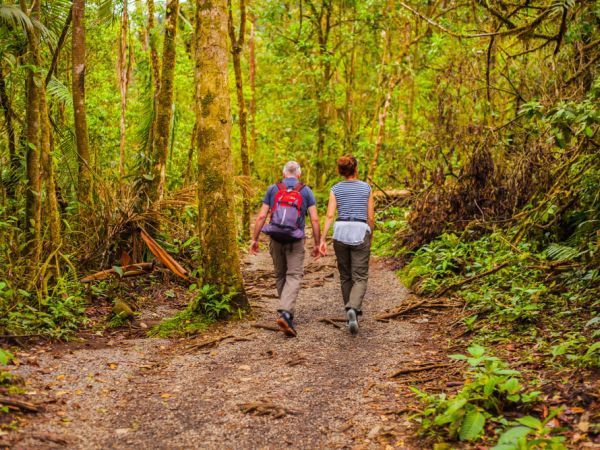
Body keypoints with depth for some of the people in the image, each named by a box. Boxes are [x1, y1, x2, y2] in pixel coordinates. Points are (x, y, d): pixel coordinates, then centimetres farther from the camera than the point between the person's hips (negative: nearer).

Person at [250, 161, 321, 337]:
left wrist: (254, 239, 6)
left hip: (275, 238, 3)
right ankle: (285, 314, -25)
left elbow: (261, 216, 1)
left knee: (281, 275, 18)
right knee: (294, 277, -4)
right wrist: (317, 244, 2)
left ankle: (287, 312, 27)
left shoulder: (272, 189, 6)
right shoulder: (306, 191, 2)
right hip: (295, 240, -2)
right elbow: (315, 219, -5)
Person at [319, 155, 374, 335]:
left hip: (341, 232, 2)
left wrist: (322, 240, -6)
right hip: (360, 234, -2)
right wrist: (370, 236, 20)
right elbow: (371, 217, 4)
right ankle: (353, 309, -28)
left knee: (345, 276, 18)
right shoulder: (366, 188, 2)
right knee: (360, 278, -2)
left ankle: (352, 312, 28)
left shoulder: (336, 189, 4)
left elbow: (329, 215, -5)